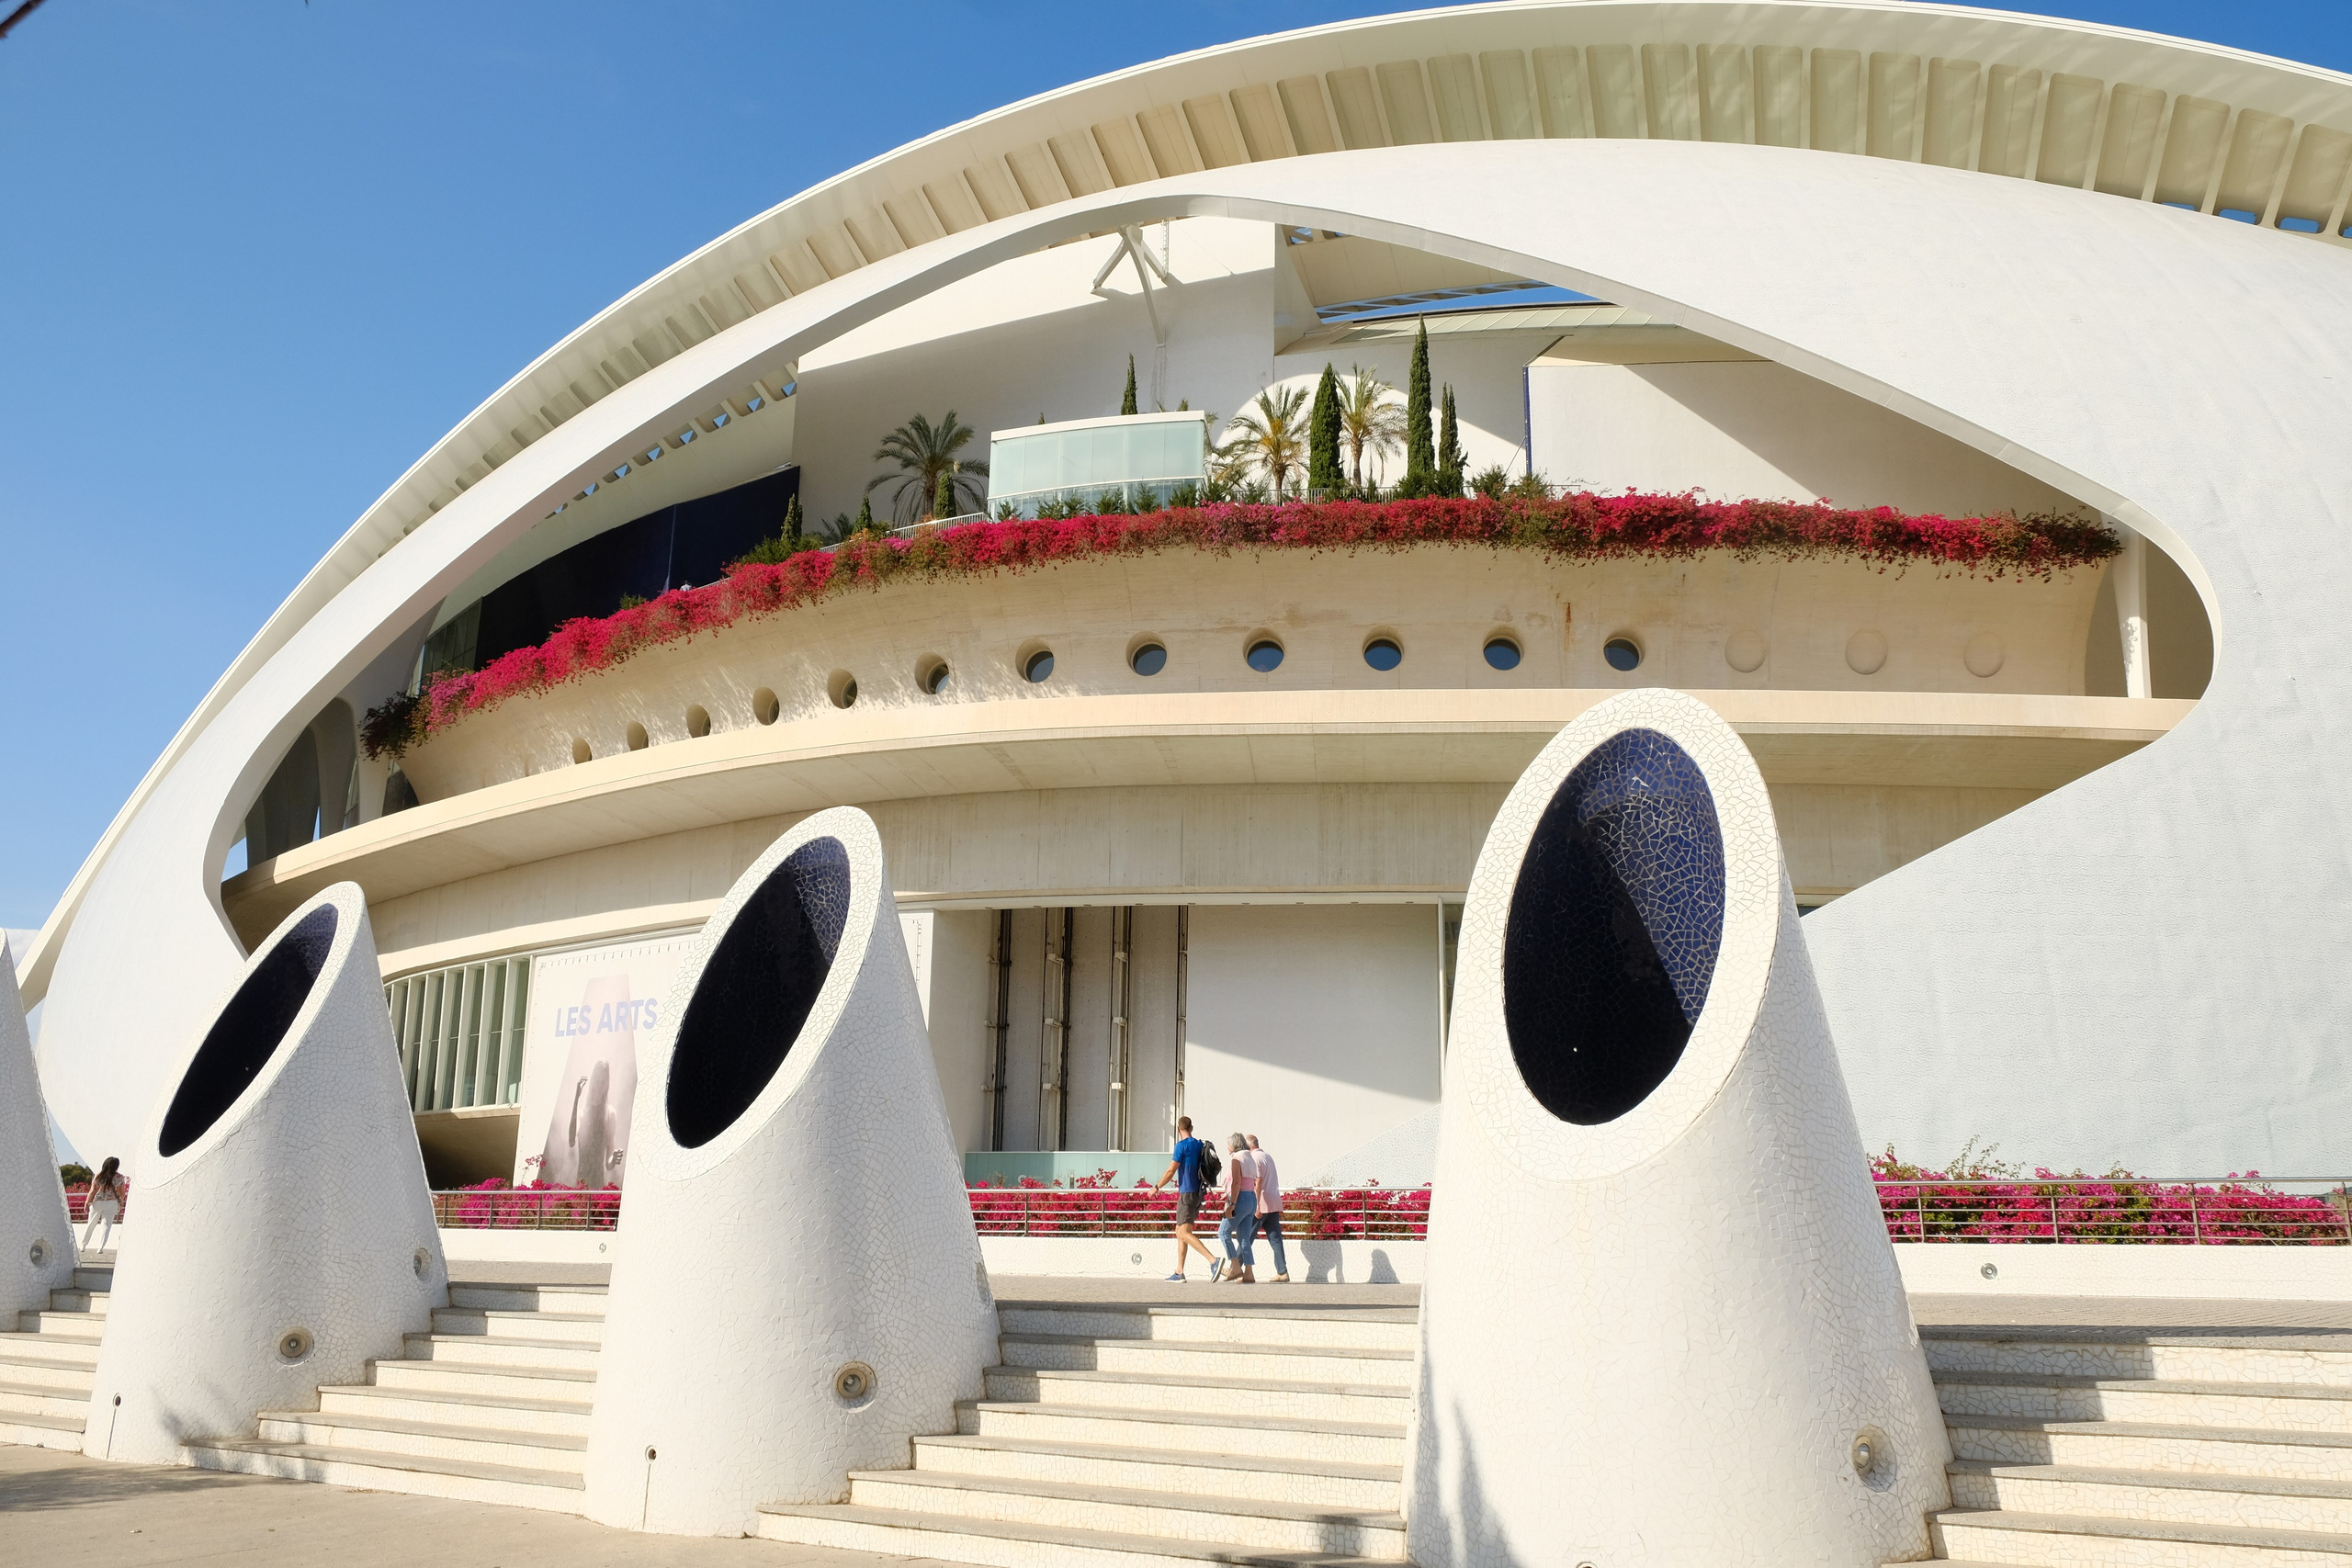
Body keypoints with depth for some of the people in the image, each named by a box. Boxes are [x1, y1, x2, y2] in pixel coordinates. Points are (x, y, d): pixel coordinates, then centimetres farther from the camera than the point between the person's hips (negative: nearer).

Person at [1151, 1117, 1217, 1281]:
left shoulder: (1182, 1146, -11)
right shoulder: (1199, 1145, 12)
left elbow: (1170, 1172, -11)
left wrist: (1156, 1187, 3)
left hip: (1187, 1193, -9)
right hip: (1197, 1193, 9)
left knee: (1185, 1234, -12)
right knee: (1180, 1233, 14)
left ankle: (1213, 1260, -26)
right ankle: (1179, 1272, 12)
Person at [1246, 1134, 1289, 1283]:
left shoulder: (1253, 1158, -9)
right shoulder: (1268, 1156, 19)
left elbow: (1258, 1182, -19)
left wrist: (1257, 1206, -21)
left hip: (1262, 1205, -8)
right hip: (1274, 1204, 8)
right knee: (1275, 1239, 4)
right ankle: (1283, 1272, -3)